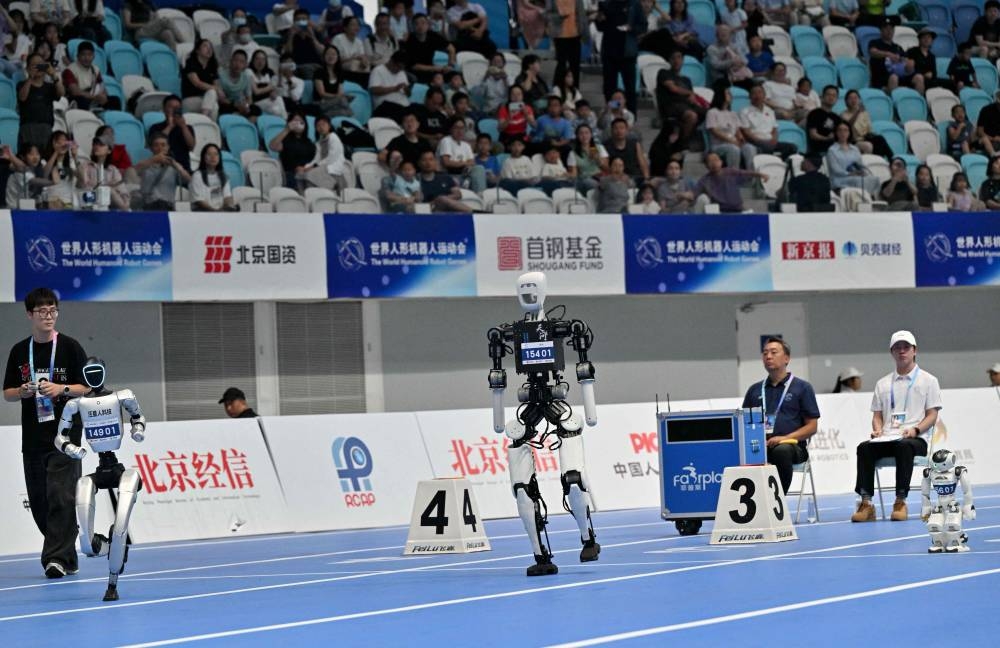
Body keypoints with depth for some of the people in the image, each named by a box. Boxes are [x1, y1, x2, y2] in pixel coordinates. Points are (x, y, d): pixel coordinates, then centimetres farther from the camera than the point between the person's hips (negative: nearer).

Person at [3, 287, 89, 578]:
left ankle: (57, 558, -14)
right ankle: (67, 556, 17)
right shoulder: (19, 352, 10)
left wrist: (62, 389, -16)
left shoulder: (70, 347, 0)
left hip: (65, 436, -4)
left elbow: (89, 387, 0)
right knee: (38, 502, 6)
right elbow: (7, 393, 14)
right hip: (33, 439, 4)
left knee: (60, 497, -12)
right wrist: (23, 392, -7)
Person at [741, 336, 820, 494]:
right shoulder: (755, 390, 23)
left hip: (791, 445, -2)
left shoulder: (802, 387, 11)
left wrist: (785, 438, -10)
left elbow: (812, 426, 6)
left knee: (781, 451, -40)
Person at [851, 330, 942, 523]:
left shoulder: (928, 380, 11)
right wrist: (878, 430, -4)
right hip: (887, 439, 4)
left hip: (916, 439, -3)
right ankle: (866, 503, -33)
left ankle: (900, 502, -36)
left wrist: (915, 429, -15)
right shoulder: (883, 383, 22)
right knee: (864, 447, -28)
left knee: (904, 446, -39)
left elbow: (932, 415, 3)